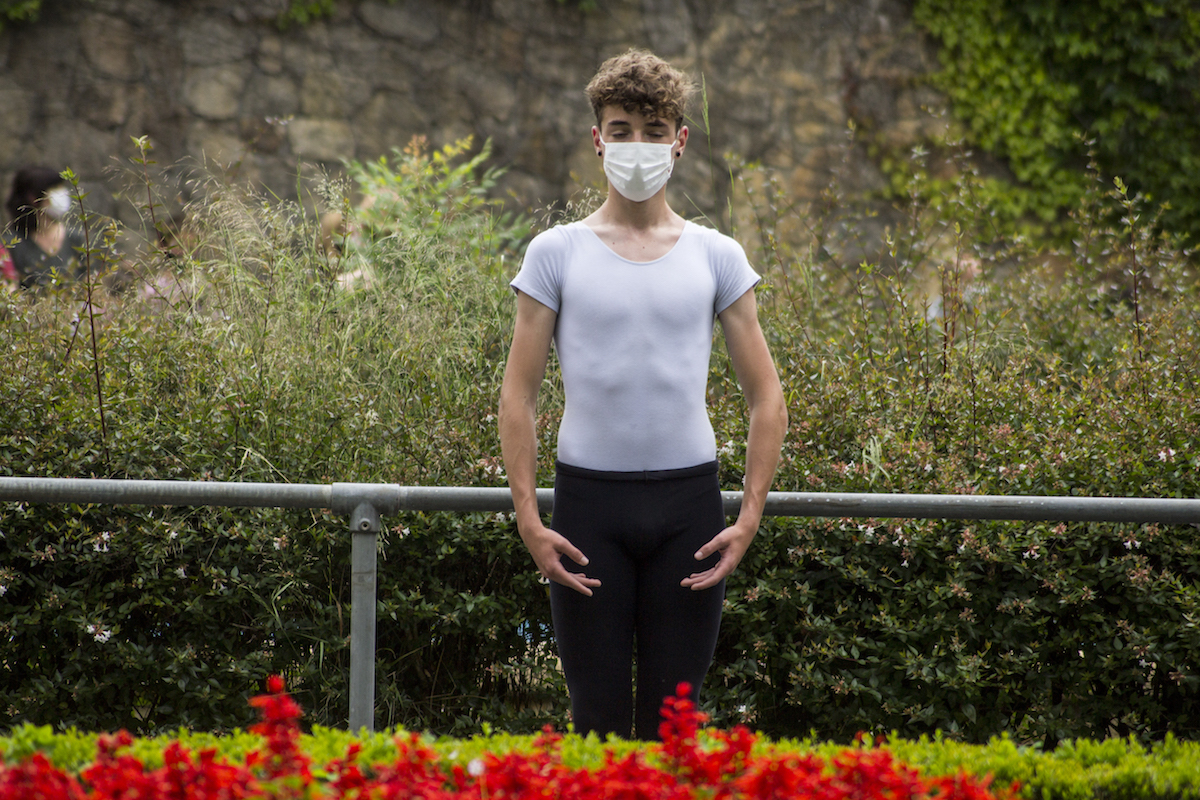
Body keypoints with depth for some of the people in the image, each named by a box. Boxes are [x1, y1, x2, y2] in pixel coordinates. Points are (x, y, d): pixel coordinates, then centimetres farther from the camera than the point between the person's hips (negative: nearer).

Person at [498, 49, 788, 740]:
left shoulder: (716, 256, 7)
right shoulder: (557, 253, 3)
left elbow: (767, 398, 8)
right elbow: (519, 396, 3)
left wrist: (751, 517, -3)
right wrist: (529, 520, -7)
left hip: (688, 501, 1)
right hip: (590, 500, -1)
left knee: (674, 718, 4)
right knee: (598, 718, 1)